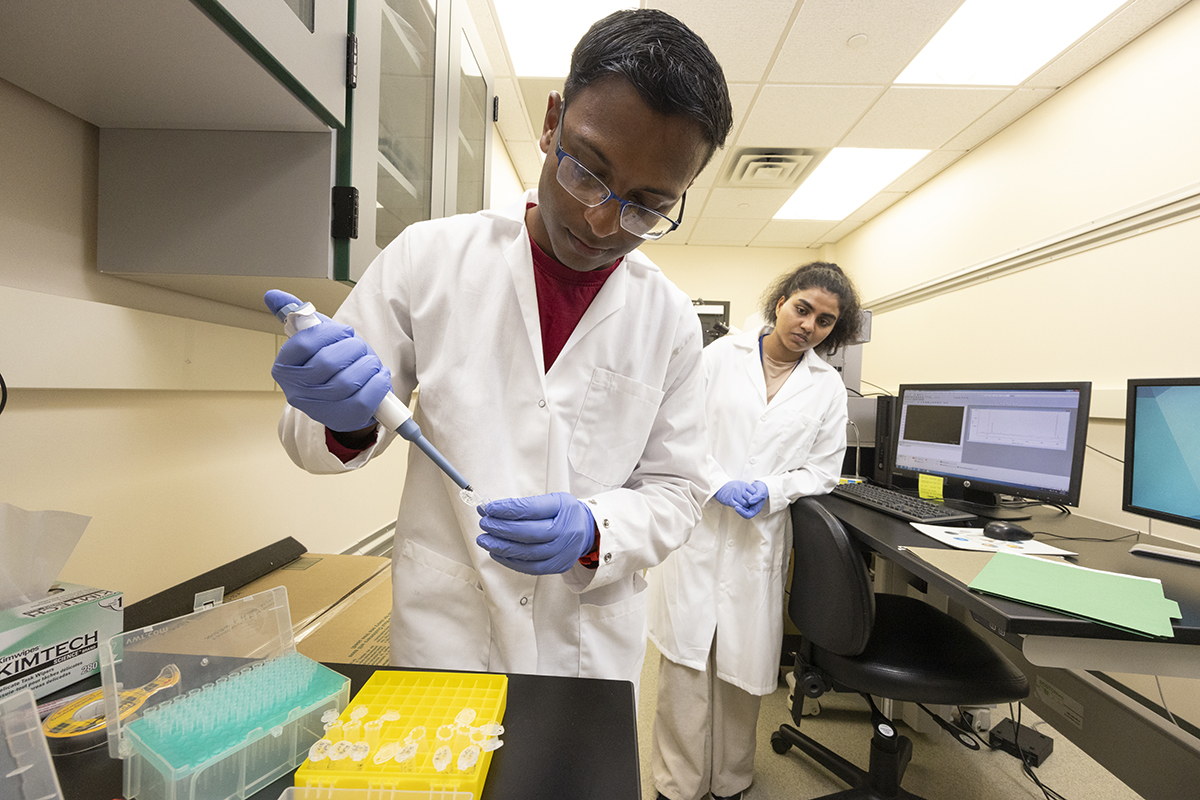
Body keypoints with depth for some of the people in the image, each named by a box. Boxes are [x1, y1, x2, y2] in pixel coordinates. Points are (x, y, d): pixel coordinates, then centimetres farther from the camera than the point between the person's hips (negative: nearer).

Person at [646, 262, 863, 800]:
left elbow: (822, 471, 7)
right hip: (697, 525, -1)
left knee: (743, 665, 13)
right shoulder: (721, 356, 1)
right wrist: (720, 482, -15)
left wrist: (770, 489, -10)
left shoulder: (828, 386, 7)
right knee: (686, 660, 6)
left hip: (761, 536, 2)